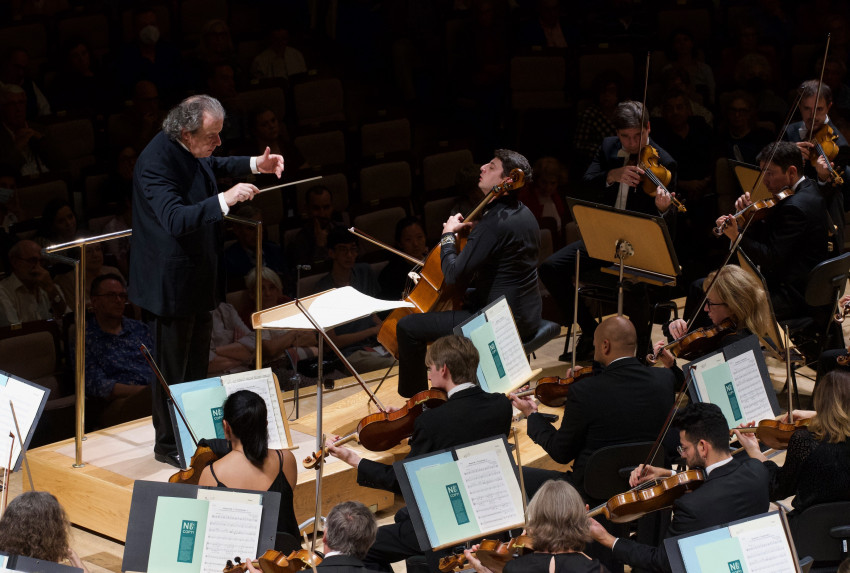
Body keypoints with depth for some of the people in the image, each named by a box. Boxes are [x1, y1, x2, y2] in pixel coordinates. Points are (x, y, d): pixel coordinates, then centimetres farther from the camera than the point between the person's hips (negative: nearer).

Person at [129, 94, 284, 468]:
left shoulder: (191, 152, 0)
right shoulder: (156, 162, -28)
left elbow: (213, 166, 24)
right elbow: (176, 220, -38)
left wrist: (255, 165, 11)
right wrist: (225, 200, -43)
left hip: (198, 278, 10)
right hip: (171, 285, -10)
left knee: (197, 366, 22)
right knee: (172, 370, 4)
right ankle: (168, 445, 19)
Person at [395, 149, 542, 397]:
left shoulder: (495, 222, -23)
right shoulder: (523, 214, 8)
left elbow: (455, 276, -24)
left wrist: (448, 236, -8)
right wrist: (474, 230, 8)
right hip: (527, 315, 10)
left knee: (408, 327, -7)